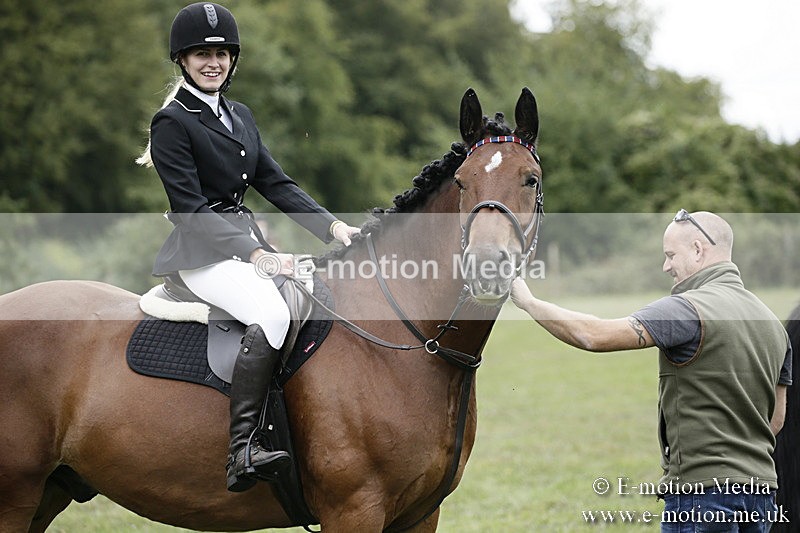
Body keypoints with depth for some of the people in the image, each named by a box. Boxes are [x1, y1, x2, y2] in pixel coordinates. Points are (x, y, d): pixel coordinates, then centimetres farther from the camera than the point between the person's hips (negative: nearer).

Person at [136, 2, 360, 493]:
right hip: (202, 253, -8)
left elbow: (277, 184, 14)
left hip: (247, 242, 8)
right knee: (273, 312, -33)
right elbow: (192, 210, -13)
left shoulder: (240, 116, 18)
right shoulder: (172, 123, -6)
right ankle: (243, 450, -37)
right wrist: (257, 254, -22)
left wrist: (332, 225, -1)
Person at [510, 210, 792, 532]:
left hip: (703, 488, -8)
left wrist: (527, 301, -10)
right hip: (761, 487, 8)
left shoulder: (689, 308, -13)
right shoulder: (773, 323, 14)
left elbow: (594, 336, -21)